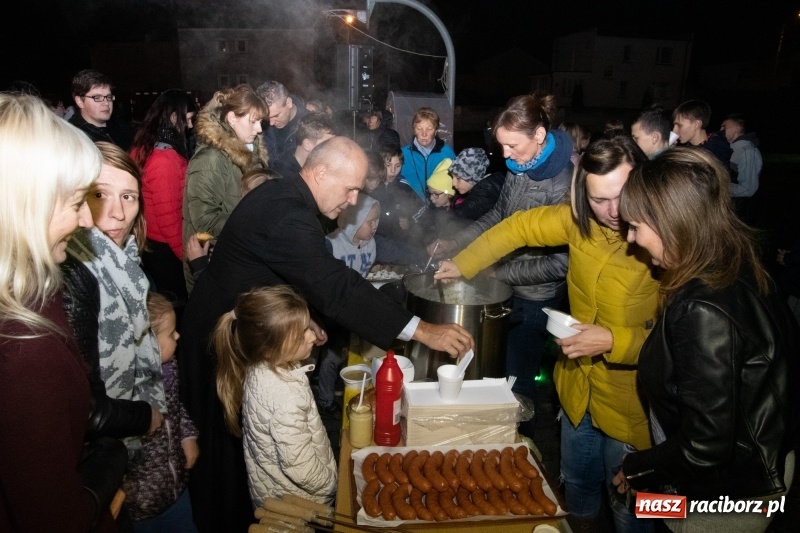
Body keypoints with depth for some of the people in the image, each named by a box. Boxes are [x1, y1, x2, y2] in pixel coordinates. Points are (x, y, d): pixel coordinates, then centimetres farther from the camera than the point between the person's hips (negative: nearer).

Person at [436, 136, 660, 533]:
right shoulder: (580, 219, -8)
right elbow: (520, 227, 7)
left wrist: (613, 340, -34)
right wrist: (462, 264, 9)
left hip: (630, 406, -5)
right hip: (578, 390, 5)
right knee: (577, 488, 27)